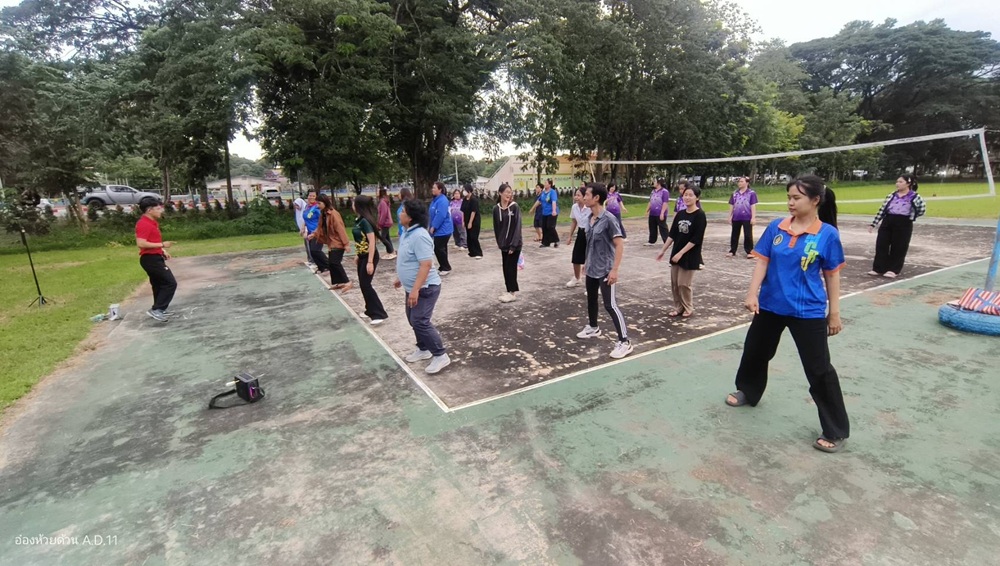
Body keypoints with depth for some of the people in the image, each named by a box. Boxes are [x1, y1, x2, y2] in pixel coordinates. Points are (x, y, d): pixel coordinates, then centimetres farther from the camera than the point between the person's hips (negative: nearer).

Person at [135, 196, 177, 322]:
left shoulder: (152, 222, 15)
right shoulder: (143, 224, -18)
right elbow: (141, 243, -27)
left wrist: (163, 251, 16)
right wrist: (162, 245, -23)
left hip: (155, 258, 11)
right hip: (150, 259, -11)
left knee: (159, 284, 16)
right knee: (170, 283, -12)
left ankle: (159, 310, 26)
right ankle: (156, 310, -9)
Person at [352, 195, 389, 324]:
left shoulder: (365, 221, -20)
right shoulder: (358, 220, 6)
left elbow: (372, 242, -23)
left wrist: (370, 262, -25)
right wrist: (357, 255, 21)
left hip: (369, 256, -9)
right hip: (362, 256, 9)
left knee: (366, 285, -8)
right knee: (363, 284, 13)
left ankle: (379, 314, -4)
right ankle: (370, 310, 26)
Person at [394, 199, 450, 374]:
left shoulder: (419, 236, -24)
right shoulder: (408, 233, 8)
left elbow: (426, 265, -29)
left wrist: (415, 289, -31)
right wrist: (400, 279, 27)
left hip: (425, 288, -10)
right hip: (413, 287, 10)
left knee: (420, 322, -11)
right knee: (413, 320, 18)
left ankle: (441, 356, -1)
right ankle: (423, 349, 34)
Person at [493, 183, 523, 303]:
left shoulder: (514, 207, -10)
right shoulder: (496, 209, 2)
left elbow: (517, 227, -13)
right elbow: (496, 227, 9)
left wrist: (513, 245, -18)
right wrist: (499, 243, 5)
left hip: (514, 244, -4)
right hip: (504, 245, 4)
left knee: (511, 268, -1)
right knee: (506, 268, 10)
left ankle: (513, 293, 10)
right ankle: (510, 291, 21)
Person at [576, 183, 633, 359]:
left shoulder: (608, 219, -18)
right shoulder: (590, 218, 5)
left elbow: (619, 245, -18)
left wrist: (614, 269, -22)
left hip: (605, 271, -8)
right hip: (591, 269, 8)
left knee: (610, 305, -8)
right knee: (591, 299, 21)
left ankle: (624, 342, 0)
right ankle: (593, 328, 43)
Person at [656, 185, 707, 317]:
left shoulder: (700, 215, -12)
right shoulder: (680, 214, 6)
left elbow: (696, 239, -17)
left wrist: (681, 253, -19)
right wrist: (663, 250, 8)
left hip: (690, 256, -6)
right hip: (676, 253, 6)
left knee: (683, 284, -1)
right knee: (674, 283, 9)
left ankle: (688, 308, 19)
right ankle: (678, 307, 24)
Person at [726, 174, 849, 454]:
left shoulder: (828, 234, -9)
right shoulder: (776, 227, -2)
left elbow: (832, 275, -3)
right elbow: (762, 261, -3)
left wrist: (834, 312, 0)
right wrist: (752, 293, -14)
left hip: (808, 311, -3)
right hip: (770, 305, 4)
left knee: (819, 369, 0)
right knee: (755, 351, 19)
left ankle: (837, 431, 17)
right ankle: (748, 392, 46)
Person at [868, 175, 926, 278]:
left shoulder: (914, 196, -1)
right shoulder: (892, 195, 9)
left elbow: (922, 209, 8)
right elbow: (882, 209, 8)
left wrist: (910, 217, 10)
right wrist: (873, 224, 5)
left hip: (903, 225, -4)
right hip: (887, 222, 4)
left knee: (899, 248, 3)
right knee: (881, 245, 1)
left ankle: (893, 270, 12)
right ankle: (878, 268, 10)